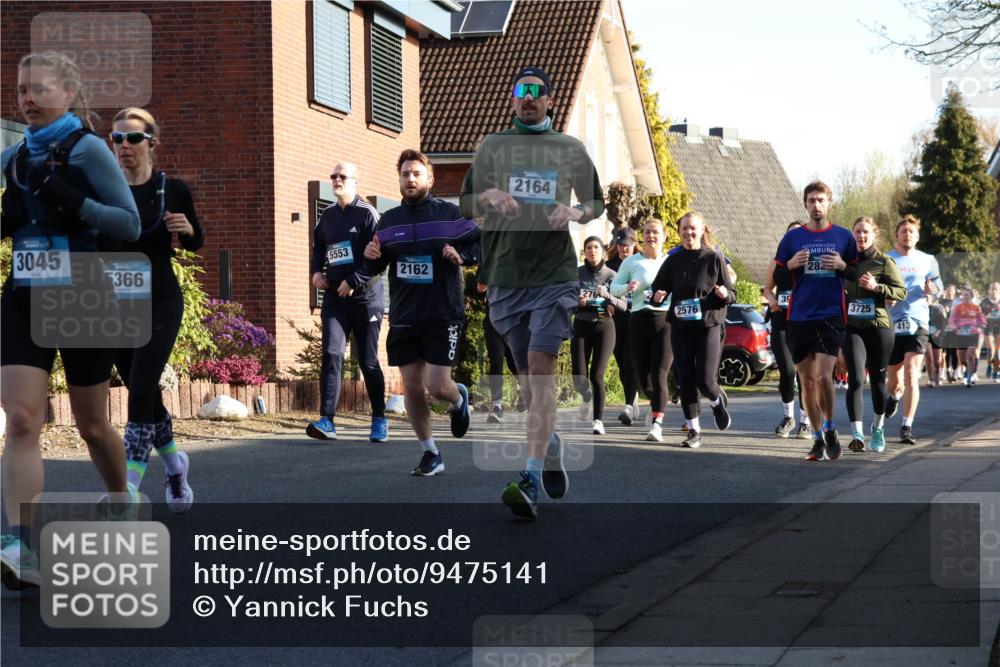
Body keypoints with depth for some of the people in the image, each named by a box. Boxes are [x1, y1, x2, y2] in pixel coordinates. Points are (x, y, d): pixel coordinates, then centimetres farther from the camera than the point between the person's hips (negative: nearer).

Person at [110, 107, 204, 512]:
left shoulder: (173, 190, -4)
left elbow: (195, 243, 9)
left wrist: (187, 229, -12)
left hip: (160, 303, -3)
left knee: (141, 391, -16)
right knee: (145, 393, 12)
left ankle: (129, 489, -18)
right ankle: (174, 465, 36)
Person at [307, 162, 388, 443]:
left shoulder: (367, 214, -6)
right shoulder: (327, 215, 11)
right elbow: (318, 246, 27)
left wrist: (353, 282, -18)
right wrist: (317, 271, 9)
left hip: (365, 296, -4)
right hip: (334, 296, 4)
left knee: (368, 361, 3)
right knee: (331, 354, -11)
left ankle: (379, 420, 18)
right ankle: (327, 420, -17)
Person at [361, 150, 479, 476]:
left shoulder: (449, 214, -3)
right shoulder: (389, 220, 9)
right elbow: (373, 267, 18)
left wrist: (462, 255, -16)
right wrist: (370, 257, -5)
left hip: (443, 315, -4)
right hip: (403, 317, 4)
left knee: (437, 386, -10)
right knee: (411, 387, 2)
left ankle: (459, 399, 27)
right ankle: (431, 454, 16)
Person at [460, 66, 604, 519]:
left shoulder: (570, 150, 10)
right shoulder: (492, 146, 12)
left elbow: (597, 202, 19)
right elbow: (467, 205, 11)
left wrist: (575, 212, -4)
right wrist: (490, 196, -12)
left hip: (554, 274, -2)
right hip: (505, 275, 2)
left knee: (540, 368, -16)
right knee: (528, 373, 7)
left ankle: (531, 481, -22)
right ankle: (551, 446, 34)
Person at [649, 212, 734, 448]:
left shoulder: (714, 258, -1)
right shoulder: (673, 260, 5)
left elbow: (732, 295, 3)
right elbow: (658, 287, 12)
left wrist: (724, 294, -19)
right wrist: (658, 296, -10)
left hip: (709, 325, -3)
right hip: (681, 328, 3)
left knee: (705, 380, -10)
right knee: (685, 380, 0)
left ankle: (717, 402, 26)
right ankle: (693, 430, 13)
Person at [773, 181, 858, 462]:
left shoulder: (843, 237, 6)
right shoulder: (792, 238, 8)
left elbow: (858, 275, 12)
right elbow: (777, 277, 11)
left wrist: (842, 266, -9)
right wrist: (791, 265, -10)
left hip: (831, 316, -2)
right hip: (799, 319, 2)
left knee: (823, 376, -16)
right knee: (807, 381, 5)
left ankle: (830, 429, 6)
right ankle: (818, 439, 16)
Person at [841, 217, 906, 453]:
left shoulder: (884, 262, -1)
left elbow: (902, 291, -5)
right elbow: (838, 290, 23)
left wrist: (877, 287, -19)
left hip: (879, 327, -1)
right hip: (852, 327, 1)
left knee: (878, 380, 9)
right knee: (855, 379, -13)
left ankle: (878, 429, 31)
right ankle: (857, 434, -18)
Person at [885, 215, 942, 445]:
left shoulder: (927, 260, 8)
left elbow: (937, 284, 16)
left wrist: (931, 289, -8)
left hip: (917, 324, 0)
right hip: (891, 324, 0)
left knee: (911, 375, -15)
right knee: (894, 379, 12)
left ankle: (907, 427, -12)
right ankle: (894, 395, 50)